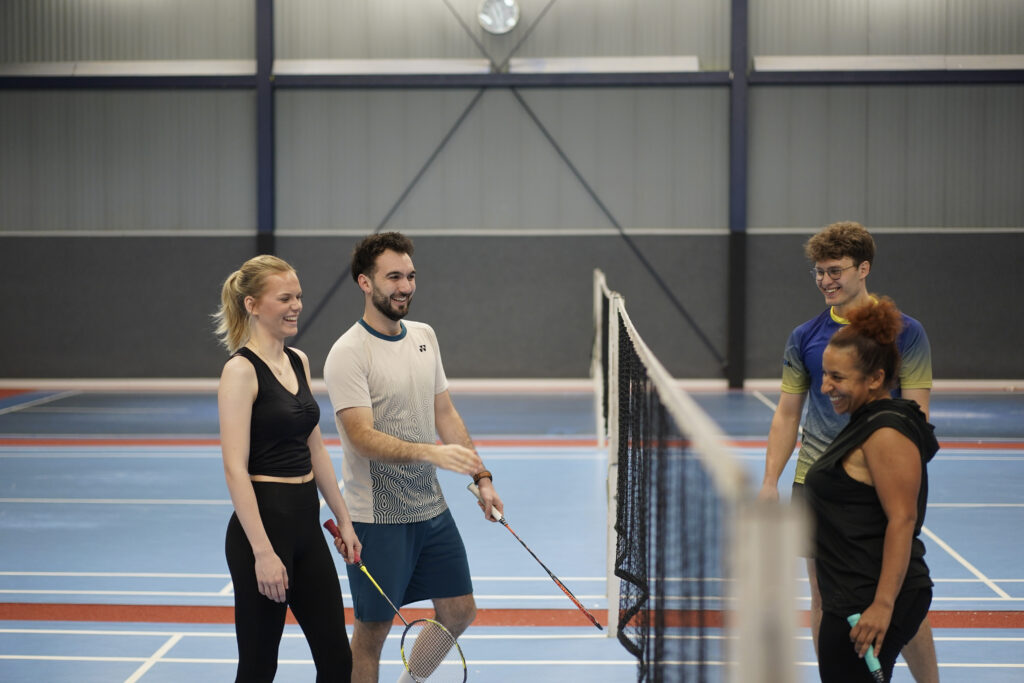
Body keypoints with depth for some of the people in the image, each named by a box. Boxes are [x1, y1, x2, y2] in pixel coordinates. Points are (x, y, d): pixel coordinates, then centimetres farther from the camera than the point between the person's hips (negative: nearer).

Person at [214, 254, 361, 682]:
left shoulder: (299, 362, 11)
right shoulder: (241, 370, -14)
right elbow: (235, 468, -19)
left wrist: (343, 519, 16)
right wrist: (262, 551, -23)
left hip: (306, 524, 8)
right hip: (262, 523, -8)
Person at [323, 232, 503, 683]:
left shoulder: (424, 336, 8)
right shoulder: (348, 353, -16)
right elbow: (363, 437, -24)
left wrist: (481, 477, 9)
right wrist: (432, 452, -36)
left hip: (431, 507, 7)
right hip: (377, 517, -7)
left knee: (460, 611, 12)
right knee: (373, 629, 3)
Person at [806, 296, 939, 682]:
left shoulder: (887, 433, -17)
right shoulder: (866, 425, 15)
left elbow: (902, 520, -22)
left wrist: (883, 605, -26)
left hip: (869, 608, -10)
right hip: (851, 602, 10)